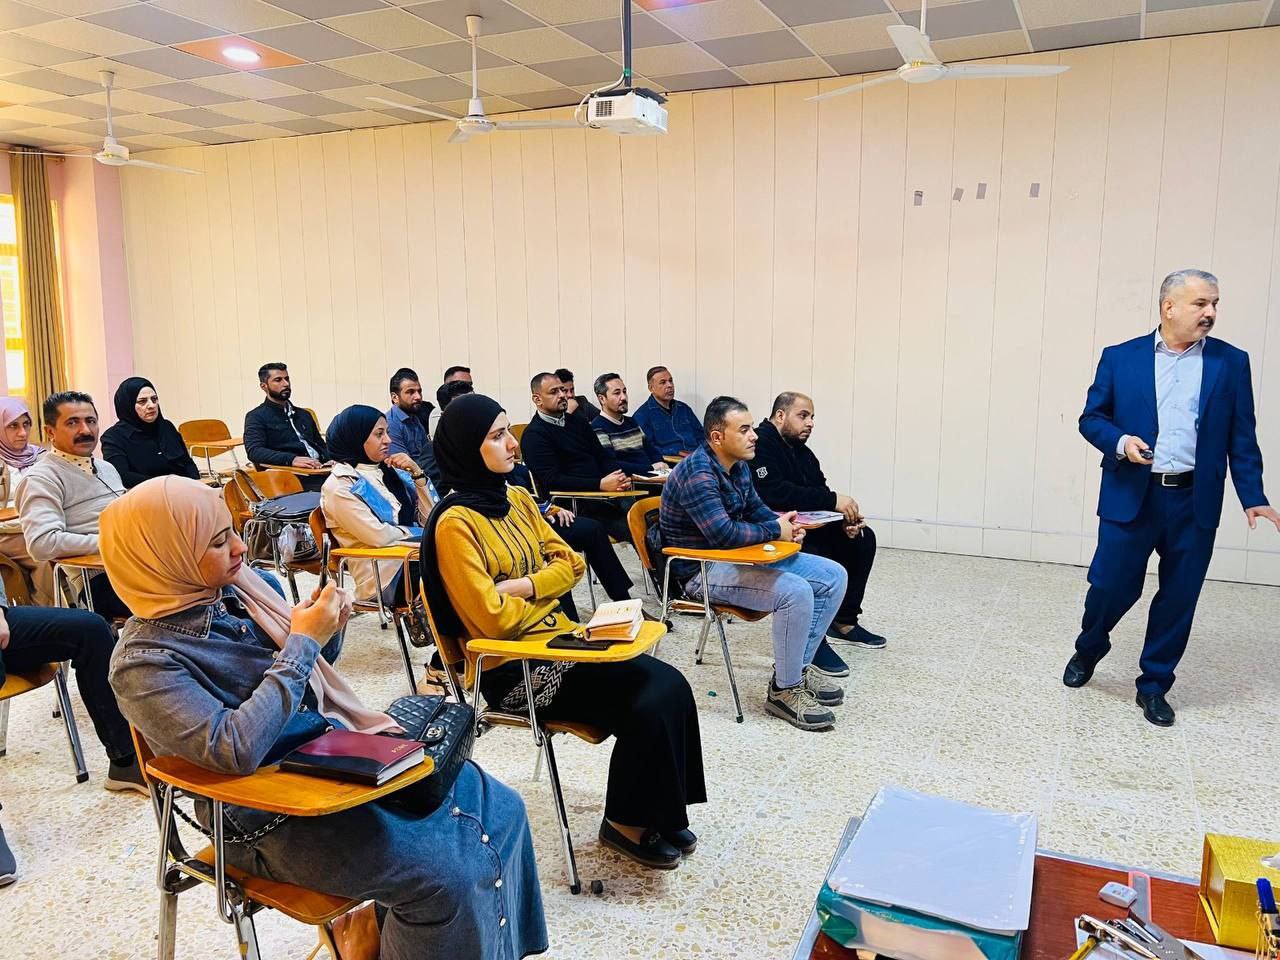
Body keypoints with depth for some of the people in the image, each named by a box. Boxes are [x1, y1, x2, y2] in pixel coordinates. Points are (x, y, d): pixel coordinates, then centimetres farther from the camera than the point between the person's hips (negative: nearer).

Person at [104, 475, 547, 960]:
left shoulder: (243, 585, 1)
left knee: (498, 807, 1)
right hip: (273, 813, -7)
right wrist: (303, 642, -24)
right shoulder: (143, 663, -17)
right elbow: (235, 751, -30)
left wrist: (323, 626, -5)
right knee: (448, 877, -21)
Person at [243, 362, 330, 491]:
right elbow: (254, 451, -7)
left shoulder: (304, 415, 29)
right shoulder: (256, 417, 9)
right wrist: (291, 459, -23)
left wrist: (330, 460, 4)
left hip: (321, 470, 6)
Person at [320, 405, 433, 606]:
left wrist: (417, 474, 1)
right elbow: (380, 536, -14)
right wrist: (420, 533, 0)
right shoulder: (339, 486, -5)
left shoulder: (390, 471, 13)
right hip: (385, 576, -6)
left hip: (414, 557, 6)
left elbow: (430, 520, 11)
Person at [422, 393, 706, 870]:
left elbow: (569, 561, 8)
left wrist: (522, 587, -10)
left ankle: (661, 814, 6)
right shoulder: (455, 523, -16)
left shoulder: (517, 498, 8)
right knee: (646, 705, -18)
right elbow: (492, 619, -19)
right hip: (514, 668, -7)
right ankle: (625, 823, 6)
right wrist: (542, 595, -2)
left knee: (668, 686, -11)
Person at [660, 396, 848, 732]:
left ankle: (799, 666, 11)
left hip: (741, 555, 10)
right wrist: (776, 530, -16)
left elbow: (755, 508, 19)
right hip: (702, 570, -10)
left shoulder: (738, 465, 7)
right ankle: (784, 690, -12)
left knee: (832, 576, 3)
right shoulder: (697, 474, -22)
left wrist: (783, 521, -3)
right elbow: (723, 533, -30)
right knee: (795, 592, -29)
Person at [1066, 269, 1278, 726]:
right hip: (1131, 497, -1)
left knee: (1178, 597, 7)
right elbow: (1091, 418, 6)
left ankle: (1154, 686, 25)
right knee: (1109, 585, 1)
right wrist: (1119, 441, -15)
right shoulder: (1120, 358, 2)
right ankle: (1088, 650, 32)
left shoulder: (1231, 362, 6)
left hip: (1195, 503, 2)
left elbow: (1242, 438, 6)